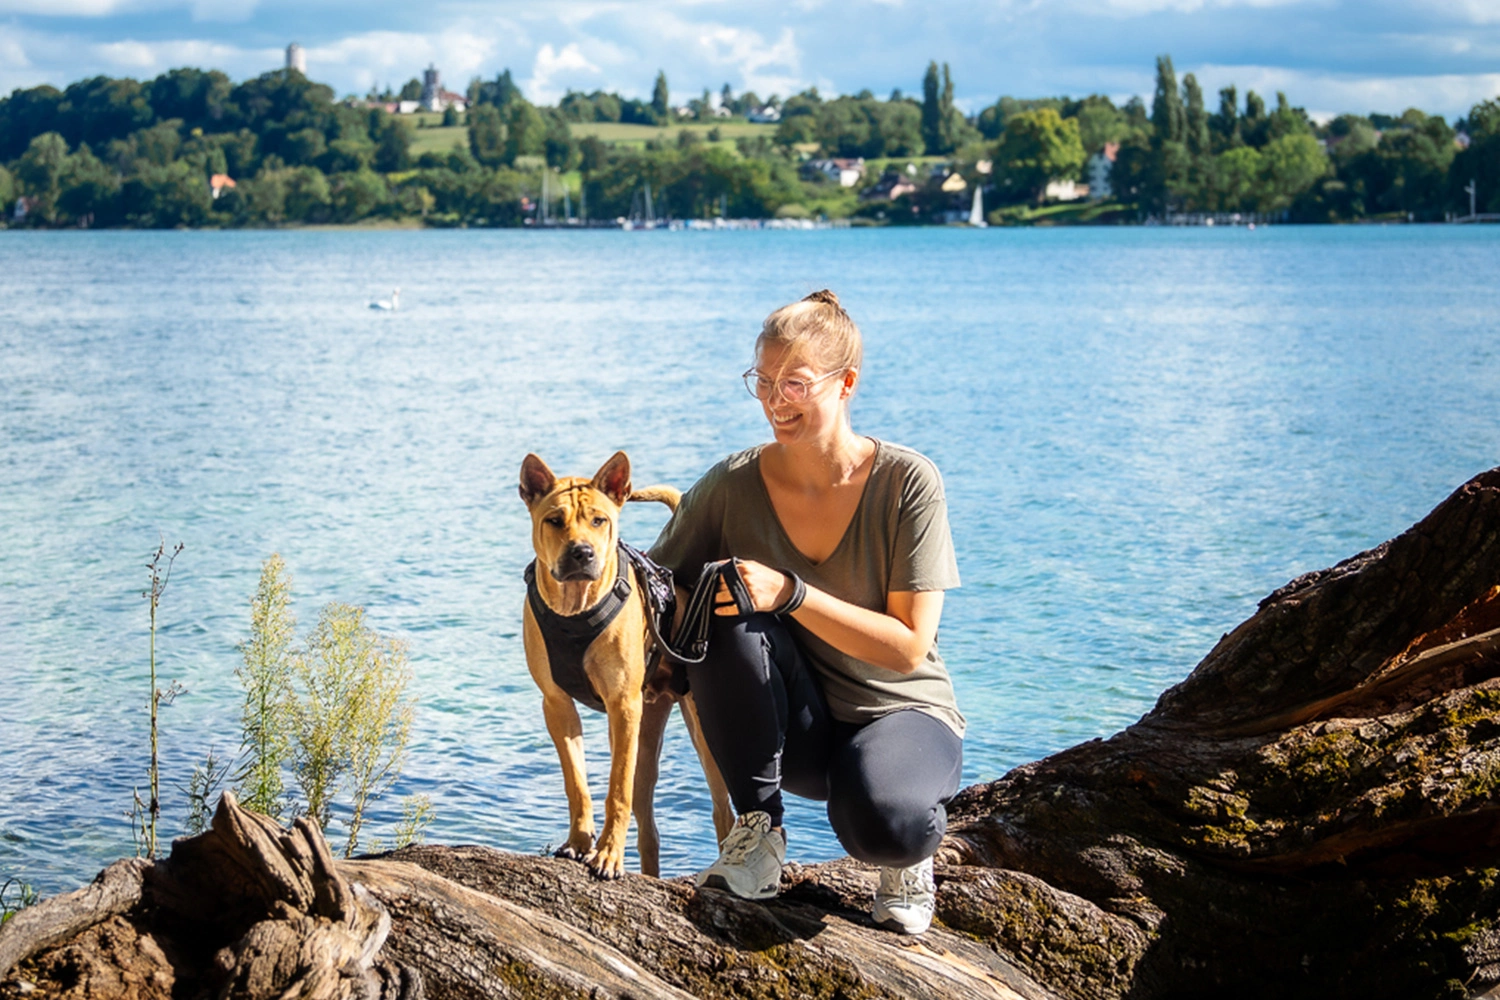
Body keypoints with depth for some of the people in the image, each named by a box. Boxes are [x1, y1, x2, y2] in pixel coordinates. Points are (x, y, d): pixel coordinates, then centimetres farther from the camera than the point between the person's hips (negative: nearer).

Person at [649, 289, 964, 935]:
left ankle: (908, 856, 3)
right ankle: (759, 833, -11)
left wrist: (790, 593, -29)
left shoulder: (907, 483, -15)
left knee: (884, 824, -37)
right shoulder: (732, 486, -8)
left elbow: (908, 647, -17)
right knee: (730, 617, -28)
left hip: (901, 714, -3)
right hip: (794, 730, 3)